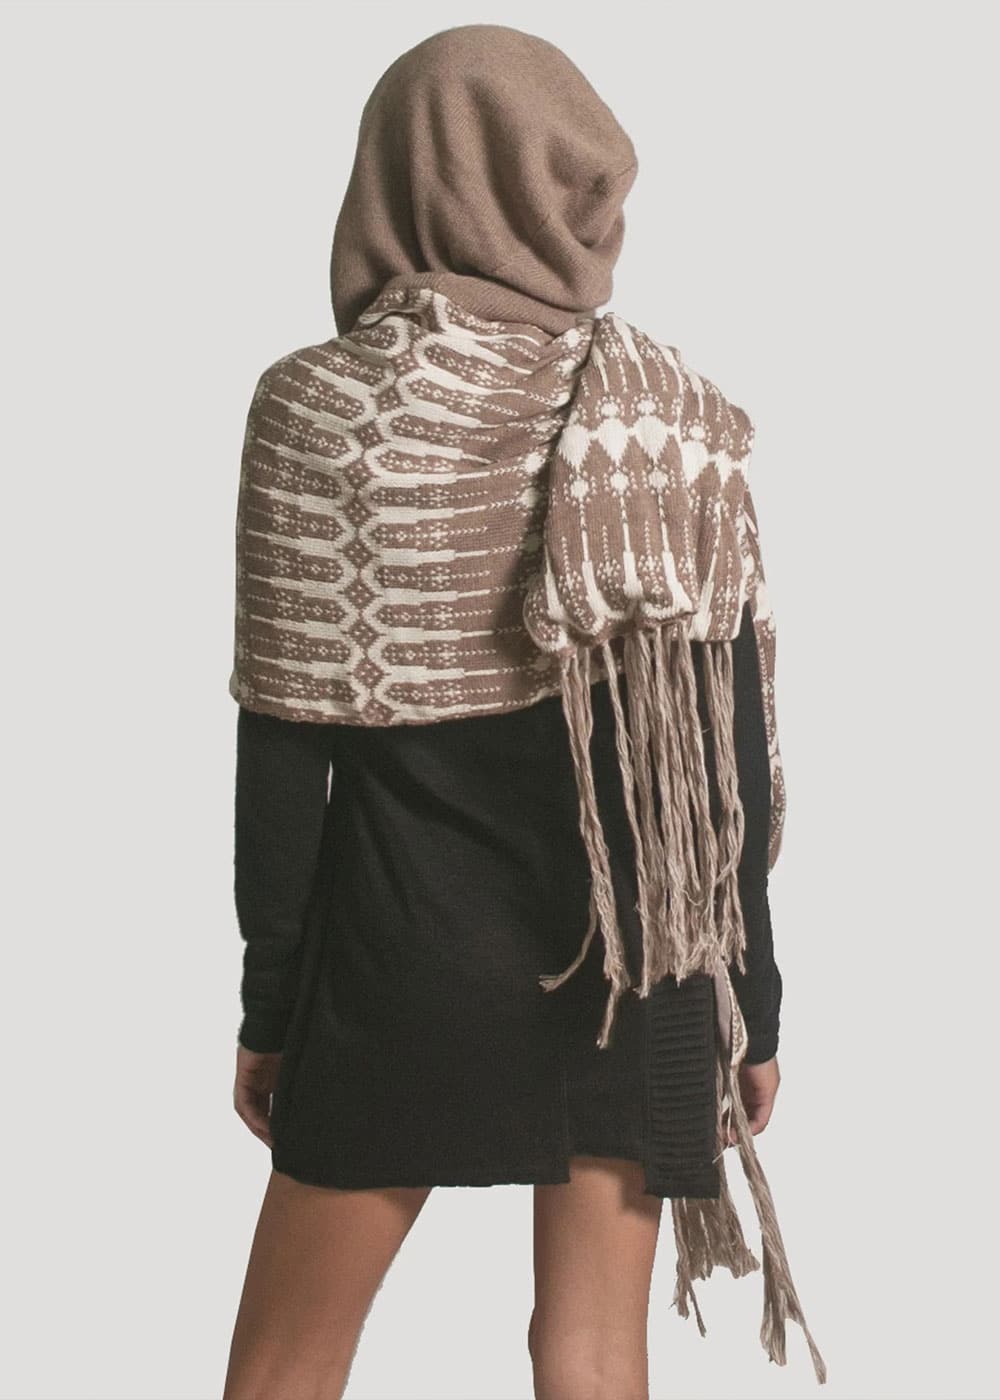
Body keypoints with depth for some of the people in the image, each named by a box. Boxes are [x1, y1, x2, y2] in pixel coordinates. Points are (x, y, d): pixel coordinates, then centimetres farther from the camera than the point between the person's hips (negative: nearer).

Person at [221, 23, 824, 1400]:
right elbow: (736, 732, -1)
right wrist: (748, 991, 8)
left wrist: (269, 1003, 1)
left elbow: (288, 741, -10)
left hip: (413, 946, -2)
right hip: (637, 956, 3)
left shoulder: (325, 404, -10)